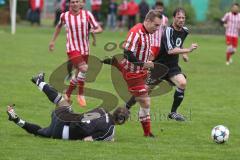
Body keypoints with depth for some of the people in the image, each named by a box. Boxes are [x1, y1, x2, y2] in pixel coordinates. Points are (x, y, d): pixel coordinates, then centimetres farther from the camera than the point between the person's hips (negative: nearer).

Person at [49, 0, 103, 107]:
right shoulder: (65, 16, -2)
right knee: (83, 68, -24)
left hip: (85, 49, 3)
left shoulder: (87, 14, -3)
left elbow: (99, 29, -2)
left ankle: (67, 95, 32)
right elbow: (59, 26, 20)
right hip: (72, 48, -3)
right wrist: (53, 41, 23)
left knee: (79, 74, 9)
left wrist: (94, 31, -25)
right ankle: (81, 95, -11)